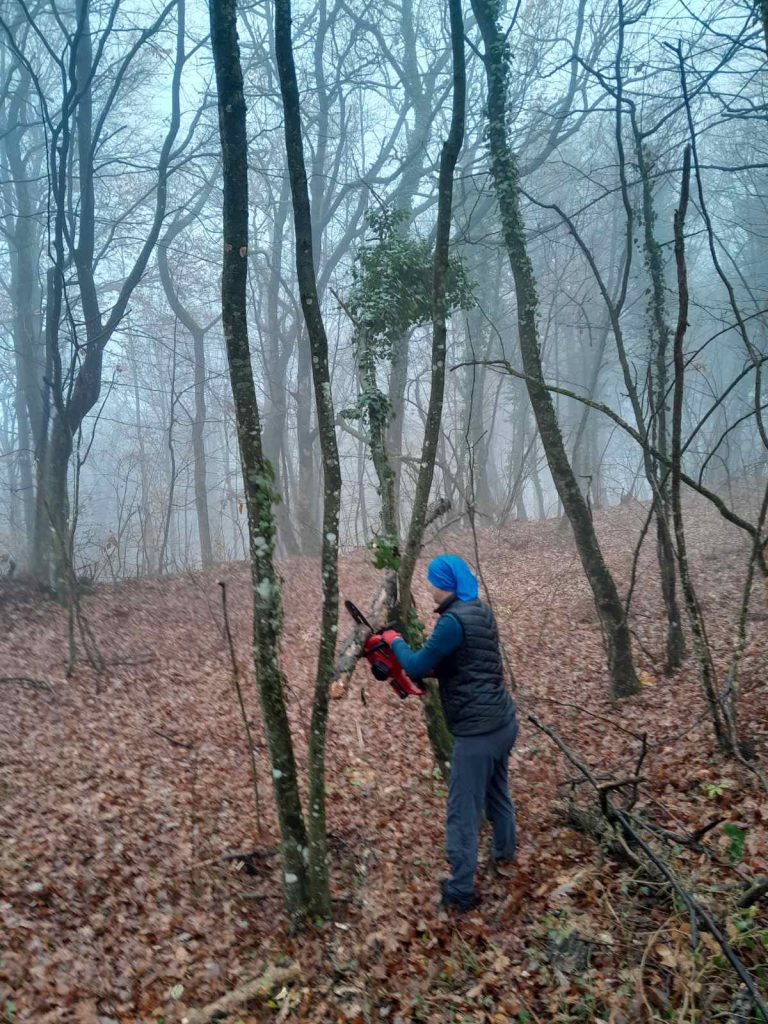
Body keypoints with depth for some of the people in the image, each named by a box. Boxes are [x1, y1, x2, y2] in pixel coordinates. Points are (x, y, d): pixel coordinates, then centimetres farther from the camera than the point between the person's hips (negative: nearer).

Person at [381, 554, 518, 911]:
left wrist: (395, 640, 2)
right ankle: (504, 854, 48)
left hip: (477, 732, -9)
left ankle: (460, 891, 12)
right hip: (504, 721, 9)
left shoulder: (453, 621, -21)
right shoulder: (482, 611, 7)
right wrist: (428, 669, 7)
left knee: (463, 813, 3)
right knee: (498, 792, 28)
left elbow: (416, 668, -14)